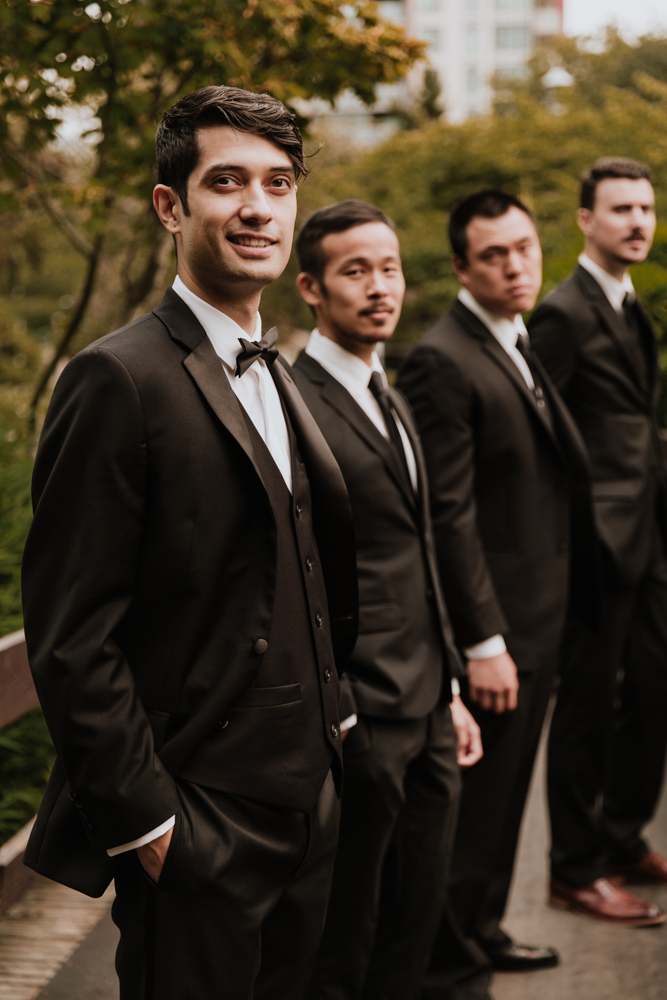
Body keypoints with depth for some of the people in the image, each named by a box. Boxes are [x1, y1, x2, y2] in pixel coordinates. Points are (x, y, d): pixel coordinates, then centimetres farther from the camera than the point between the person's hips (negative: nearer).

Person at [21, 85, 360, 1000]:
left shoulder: (278, 380, 12)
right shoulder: (120, 379, -16)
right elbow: (70, 639, -18)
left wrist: (323, 765, 11)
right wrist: (145, 821, -16)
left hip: (305, 817, 8)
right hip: (195, 838, -8)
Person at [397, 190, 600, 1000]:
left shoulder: (518, 347, 12)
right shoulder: (443, 362, -18)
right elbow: (447, 515, -21)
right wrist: (483, 643, -22)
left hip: (537, 619, 9)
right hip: (492, 628, -9)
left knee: (504, 792, 21)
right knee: (473, 802, 2)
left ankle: (482, 930, 37)